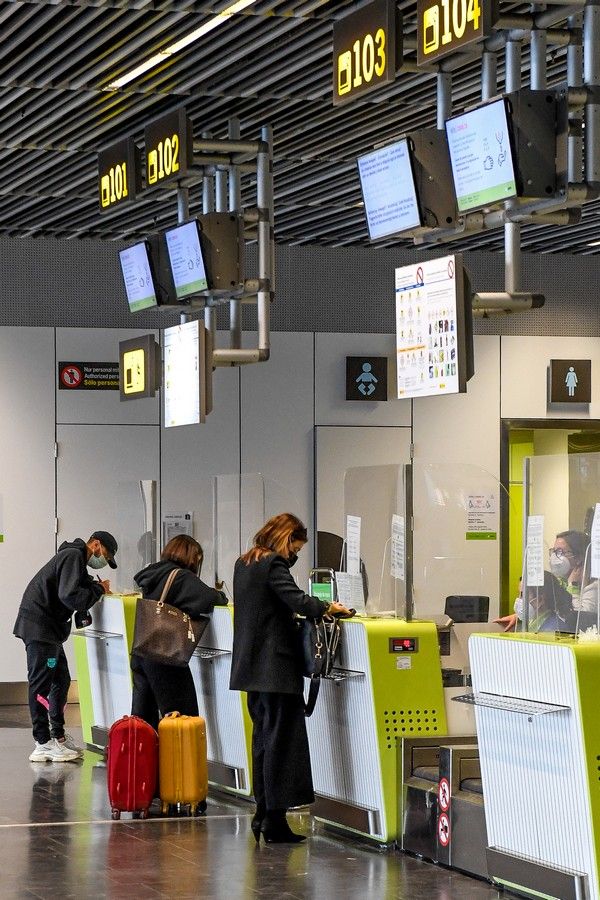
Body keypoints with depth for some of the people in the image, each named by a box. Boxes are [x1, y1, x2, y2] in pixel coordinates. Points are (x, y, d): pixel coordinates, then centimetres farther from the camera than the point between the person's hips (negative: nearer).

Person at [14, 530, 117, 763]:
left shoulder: (75, 557, 21)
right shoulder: (73, 556, -14)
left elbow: (77, 588, 20)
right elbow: (70, 596, -24)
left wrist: (97, 587, 5)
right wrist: (99, 589, -11)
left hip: (49, 628, 11)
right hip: (38, 626, -11)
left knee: (61, 680, 16)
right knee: (41, 683, -9)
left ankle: (58, 735, 23)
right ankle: (43, 744, -9)